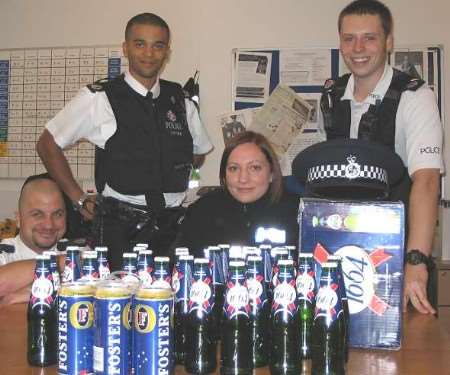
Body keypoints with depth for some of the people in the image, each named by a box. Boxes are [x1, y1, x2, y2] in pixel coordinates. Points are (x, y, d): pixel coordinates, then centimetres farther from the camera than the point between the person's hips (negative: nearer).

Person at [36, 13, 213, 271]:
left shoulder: (181, 101, 8)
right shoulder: (98, 99, -3)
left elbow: (200, 152, 24)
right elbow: (48, 144, 4)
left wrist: (174, 181, 9)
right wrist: (79, 199, 3)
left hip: (172, 226, 4)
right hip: (120, 228, -3)